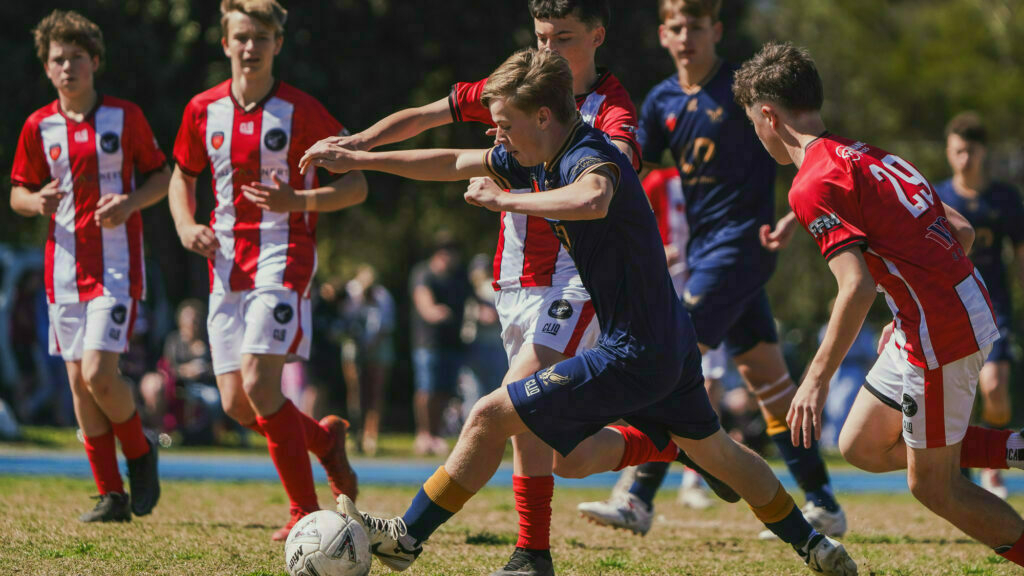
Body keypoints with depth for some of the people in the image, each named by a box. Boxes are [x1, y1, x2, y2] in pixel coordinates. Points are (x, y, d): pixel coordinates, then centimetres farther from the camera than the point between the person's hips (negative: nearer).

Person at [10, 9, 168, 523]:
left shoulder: (125, 117, -1)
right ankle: (111, 496, 9)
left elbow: (160, 177, 6)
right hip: (64, 264, 4)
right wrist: (37, 202, -11)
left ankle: (140, 452, 12)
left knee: (99, 374, -17)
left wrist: (130, 202, -14)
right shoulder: (38, 127, 6)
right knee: (79, 381, 2)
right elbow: (17, 194, 12)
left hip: (117, 265, -4)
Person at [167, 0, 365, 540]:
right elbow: (182, 176, 22)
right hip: (226, 265, 5)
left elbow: (356, 185, -3)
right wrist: (186, 226, 2)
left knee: (259, 381, -20)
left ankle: (305, 511, -7)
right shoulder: (203, 110, 6)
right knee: (237, 405, 1)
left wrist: (299, 202, -20)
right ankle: (325, 437, 31)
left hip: (283, 258, -5)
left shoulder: (301, 111, -7)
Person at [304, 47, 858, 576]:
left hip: (635, 354, -10)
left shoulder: (589, 157, -22)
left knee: (490, 418, -8)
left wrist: (504, 200, -35)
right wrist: (358, 159, 19)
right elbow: (453, 163, 17)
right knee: (712, 450, 26)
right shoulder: (541, 157, 6)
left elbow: (593, 199, -48)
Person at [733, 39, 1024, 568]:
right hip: (971, 308, 9)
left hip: (941, 334, -9)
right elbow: (961, 233, 17)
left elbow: (857, 287, -23)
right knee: (860, 446, 15)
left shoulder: (813, 185, -12)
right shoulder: (868, 156, 15)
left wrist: (816, 379, -20)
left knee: (932, 486, 3)